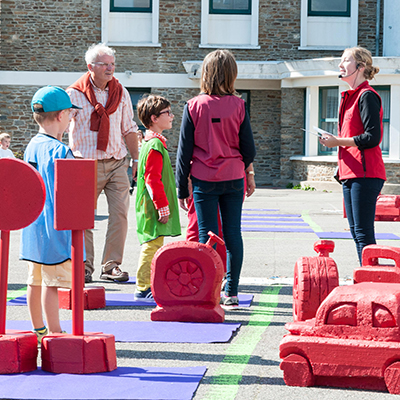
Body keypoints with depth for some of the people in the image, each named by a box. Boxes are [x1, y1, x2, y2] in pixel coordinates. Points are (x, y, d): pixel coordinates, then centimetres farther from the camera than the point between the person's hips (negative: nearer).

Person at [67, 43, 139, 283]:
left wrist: (136, 159, 15)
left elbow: (129, 129, 18)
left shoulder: (121, 93, 10)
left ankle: (112, 266, 4)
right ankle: (84, 267, 12)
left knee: (120, 214, -5)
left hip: (117, 163, 3)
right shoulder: (75, 94, -2)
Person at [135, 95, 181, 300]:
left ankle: (146, 286, 22)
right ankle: (143, 288, -5)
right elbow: (152, 179, -22)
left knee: (152, 244, 15)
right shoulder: (155, 145, -17)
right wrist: (162, 206, -21)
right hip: (153, 207, -11)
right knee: (153, 244, -8)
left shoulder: (150, 142, 16)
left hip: (151, 206, 11)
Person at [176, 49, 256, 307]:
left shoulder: (194, 106, -5)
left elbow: (184, 151, -3)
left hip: (204, 179, -1)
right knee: (233, 233, 6)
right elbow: (249, 150, 1)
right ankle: (231, 293, 9)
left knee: (207, 236, 2)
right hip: (233, 179, 1)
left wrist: (182, 189, 4)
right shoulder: (238, 106, -3)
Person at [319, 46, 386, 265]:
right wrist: (341, 166, 17)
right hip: (351, 174, 10)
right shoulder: (351, 96, 18)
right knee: (356, 231, 11)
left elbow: (372, 138, -18)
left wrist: (338, 141, -13)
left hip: (365, 174, -10)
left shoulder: (367, 96, -11)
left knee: (363, 232, -10)